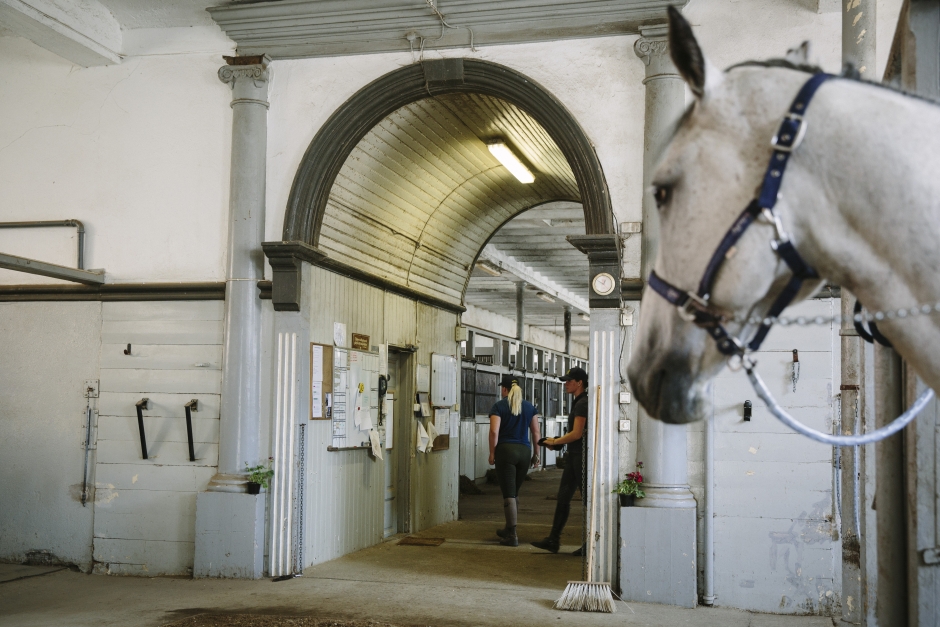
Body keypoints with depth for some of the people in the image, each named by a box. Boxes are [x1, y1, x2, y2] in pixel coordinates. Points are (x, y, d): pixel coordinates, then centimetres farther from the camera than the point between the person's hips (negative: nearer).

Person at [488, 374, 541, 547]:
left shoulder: (499, 406, -2)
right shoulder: (529, 407, 9)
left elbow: (494, 431, -11)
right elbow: (536, 432, 8)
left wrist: (492, 453, -4)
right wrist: (536, 454, 15)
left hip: (505, 450, -4)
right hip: (524, 451, 4)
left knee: (508, 494, -2)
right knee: (515, 492, 18)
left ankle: (512, 536, -4)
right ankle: (509, 529, 30)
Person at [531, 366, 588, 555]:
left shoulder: (583, 403, -16)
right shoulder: (578, 402, 16)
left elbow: (577, 434, -20)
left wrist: (555, 441, -8)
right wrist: (558, 443, 13)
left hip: (581, 456, -10)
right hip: (574, 456, 10)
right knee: (563, 498, 9)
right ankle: (553, 541, 11)